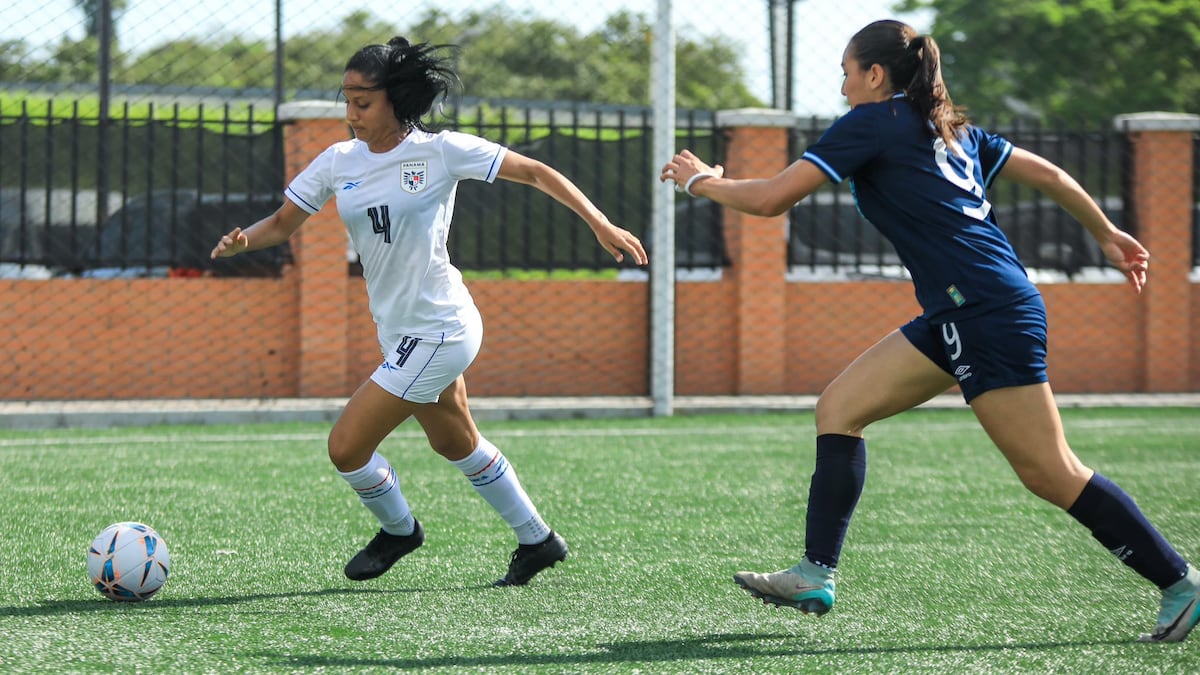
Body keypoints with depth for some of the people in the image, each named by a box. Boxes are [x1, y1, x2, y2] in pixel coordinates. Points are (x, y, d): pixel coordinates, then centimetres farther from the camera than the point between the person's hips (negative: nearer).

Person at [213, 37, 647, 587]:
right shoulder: (339, 162, 0)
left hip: (438, 330, -8)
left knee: (346, 447, -8)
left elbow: (536, 173, -9)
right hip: (400, 332, 8)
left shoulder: (440, 151, -15)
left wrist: (600, 225, -14)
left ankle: (398, 530, 22)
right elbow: (283, 223, 6)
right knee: (456, 444, 24)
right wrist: (241, 241, -16)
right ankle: (537, 541, 42)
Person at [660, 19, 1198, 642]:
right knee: (838, 409, 7)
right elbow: (1047, 174, 20)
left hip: (987, 311, -10)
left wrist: (702, 181, 10)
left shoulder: (872, 122, -5)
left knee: (1050, 473, -6)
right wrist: (1107, 234, 31)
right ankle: (815, 577, 5)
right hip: (956, 318, 10)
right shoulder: (949, 128, 18)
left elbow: (770, 198, -7)